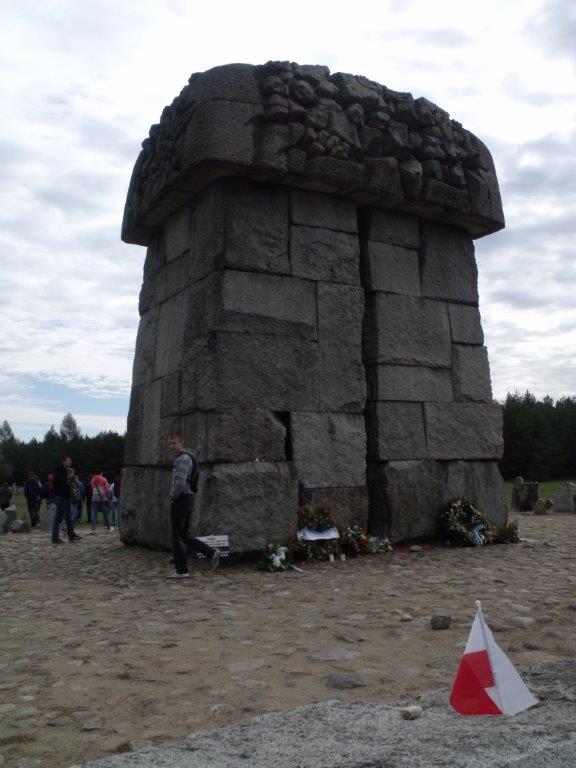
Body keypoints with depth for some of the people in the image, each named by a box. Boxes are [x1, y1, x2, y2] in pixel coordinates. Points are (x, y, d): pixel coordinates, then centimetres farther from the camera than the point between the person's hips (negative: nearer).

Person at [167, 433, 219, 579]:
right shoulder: (186, 457, 18)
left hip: (180, 500, -10)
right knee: (185, 536, 14)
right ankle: (211, 553, 7)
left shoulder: (183, 458, -15)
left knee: (177, 536, 0)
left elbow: (180, 483, -26)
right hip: (188, 498, 10)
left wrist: (172, 496, -9)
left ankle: (181, 571, 7)